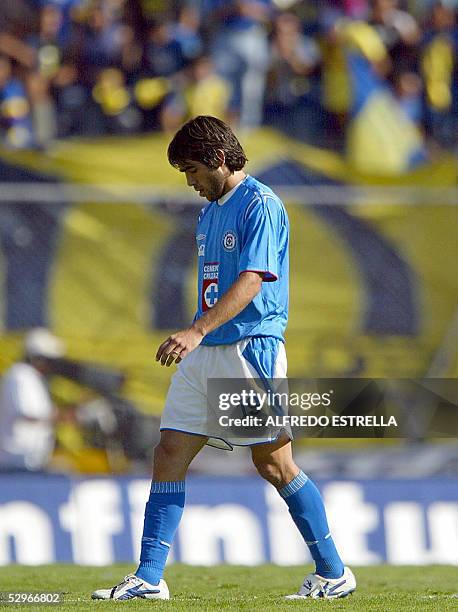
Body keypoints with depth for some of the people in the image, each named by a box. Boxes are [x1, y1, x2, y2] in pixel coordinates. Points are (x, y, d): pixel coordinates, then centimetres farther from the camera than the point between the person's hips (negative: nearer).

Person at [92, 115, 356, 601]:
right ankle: (149, 578, -1)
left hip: (251, 348, -8)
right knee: (169, 454, 0)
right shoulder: (209, 213, 17)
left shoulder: (261, 206, -10)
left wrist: (196, 331, -31)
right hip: (203, 354, 8)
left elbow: (251, 281, -21)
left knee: (273, 463, -4)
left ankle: (334, 573, 7)